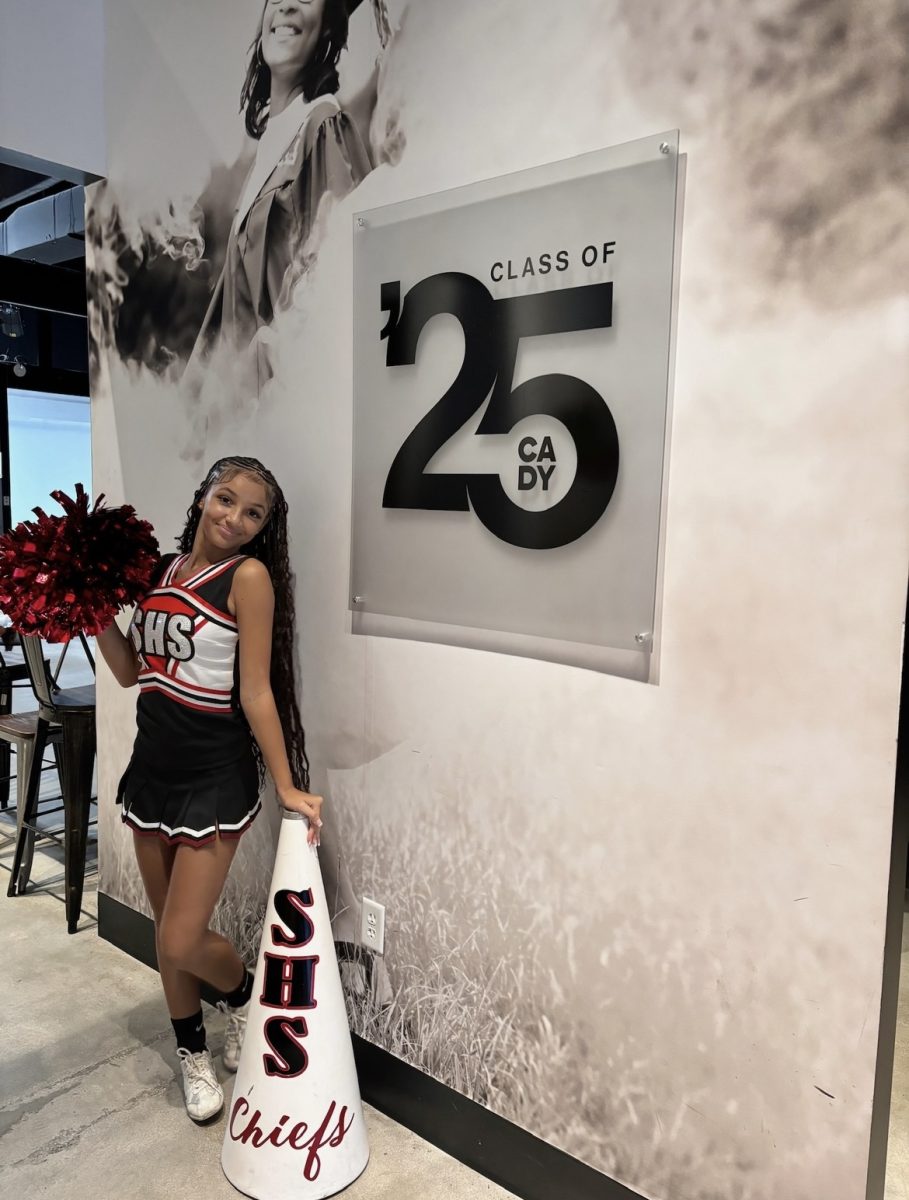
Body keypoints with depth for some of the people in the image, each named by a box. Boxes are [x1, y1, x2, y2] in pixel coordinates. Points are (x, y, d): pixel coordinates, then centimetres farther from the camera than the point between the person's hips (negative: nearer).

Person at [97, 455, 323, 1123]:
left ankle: (243, 994, 31)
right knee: (167, 927, 17)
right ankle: (193, 1052, 39)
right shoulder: (163, 568, 5)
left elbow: (255, 692, -13)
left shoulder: (249, 576, -13)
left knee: (183, 940, -3)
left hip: (215, 780, -6)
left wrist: (287, 786, -14)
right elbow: (132, 672, 7)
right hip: (153, 769, 6)